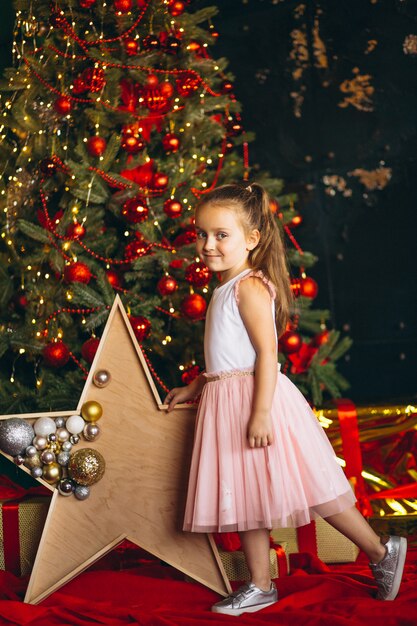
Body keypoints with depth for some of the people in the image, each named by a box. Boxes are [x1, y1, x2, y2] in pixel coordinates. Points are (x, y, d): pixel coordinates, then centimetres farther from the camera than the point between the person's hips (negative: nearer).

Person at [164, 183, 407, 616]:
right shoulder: (225, 289, 14)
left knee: (307, 490, -3)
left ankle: (381, 553, 13)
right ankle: (260, 586, 23)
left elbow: (267, 353, -21)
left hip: (257, 397, -9)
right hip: (228, 401, 9)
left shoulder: (249, 287, -15)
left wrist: (260, 413, -26)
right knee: (245, 498, 12)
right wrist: (194, 388, 27)